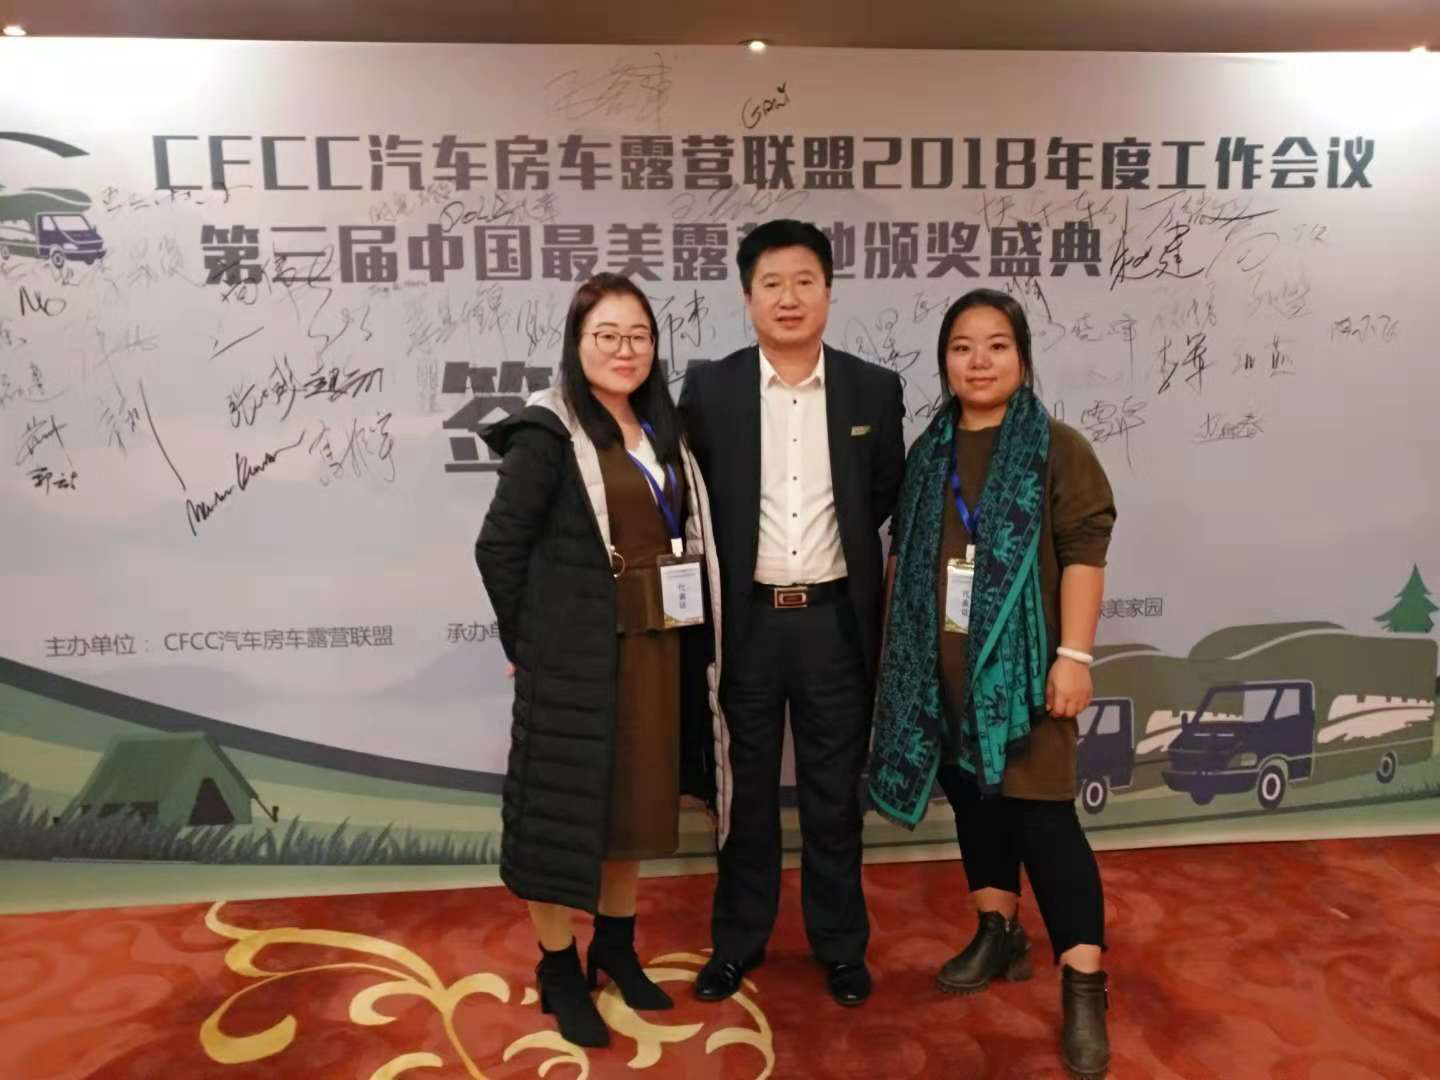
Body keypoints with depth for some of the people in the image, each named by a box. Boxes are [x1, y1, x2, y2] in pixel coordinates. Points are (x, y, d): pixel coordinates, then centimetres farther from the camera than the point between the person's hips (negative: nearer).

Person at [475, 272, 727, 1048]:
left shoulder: (661, 431, 8)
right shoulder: (548, 433, -11)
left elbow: (677, 533, 10)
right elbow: (498, 546, -12)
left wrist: (678, 634, 3)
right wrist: (529, 642, -6)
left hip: (652, 648, 6)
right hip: (574, 655, -6)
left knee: (633, 799, 18)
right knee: (565, 807, 7)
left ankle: (616, 946, 37)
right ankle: (560, 972, 25)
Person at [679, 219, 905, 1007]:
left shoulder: (873, 389, 0)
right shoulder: (708, 388, -3)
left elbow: (884, 499, 10)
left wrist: (836, 543, 6)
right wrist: (707, 605, -2)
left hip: (835, 620, 1)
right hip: (744, 621, 0)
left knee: (834, 793, 13)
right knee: (746, 790, 13)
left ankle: (840, 942, 32)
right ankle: (738, 938, 32)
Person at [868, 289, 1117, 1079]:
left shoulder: (1057, 448, -4)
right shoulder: (927, 455, 10)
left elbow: (1084, 554, -9)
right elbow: (901, 556, 15)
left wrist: (1074, 655, -17)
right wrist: (893, 648, 13)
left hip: (1021, 666, -5)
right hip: (941, 669, 5)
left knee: (1040, 811, -5)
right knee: (971, 798, 14)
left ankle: (1084, 986, 4)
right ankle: (998, 933, 31)